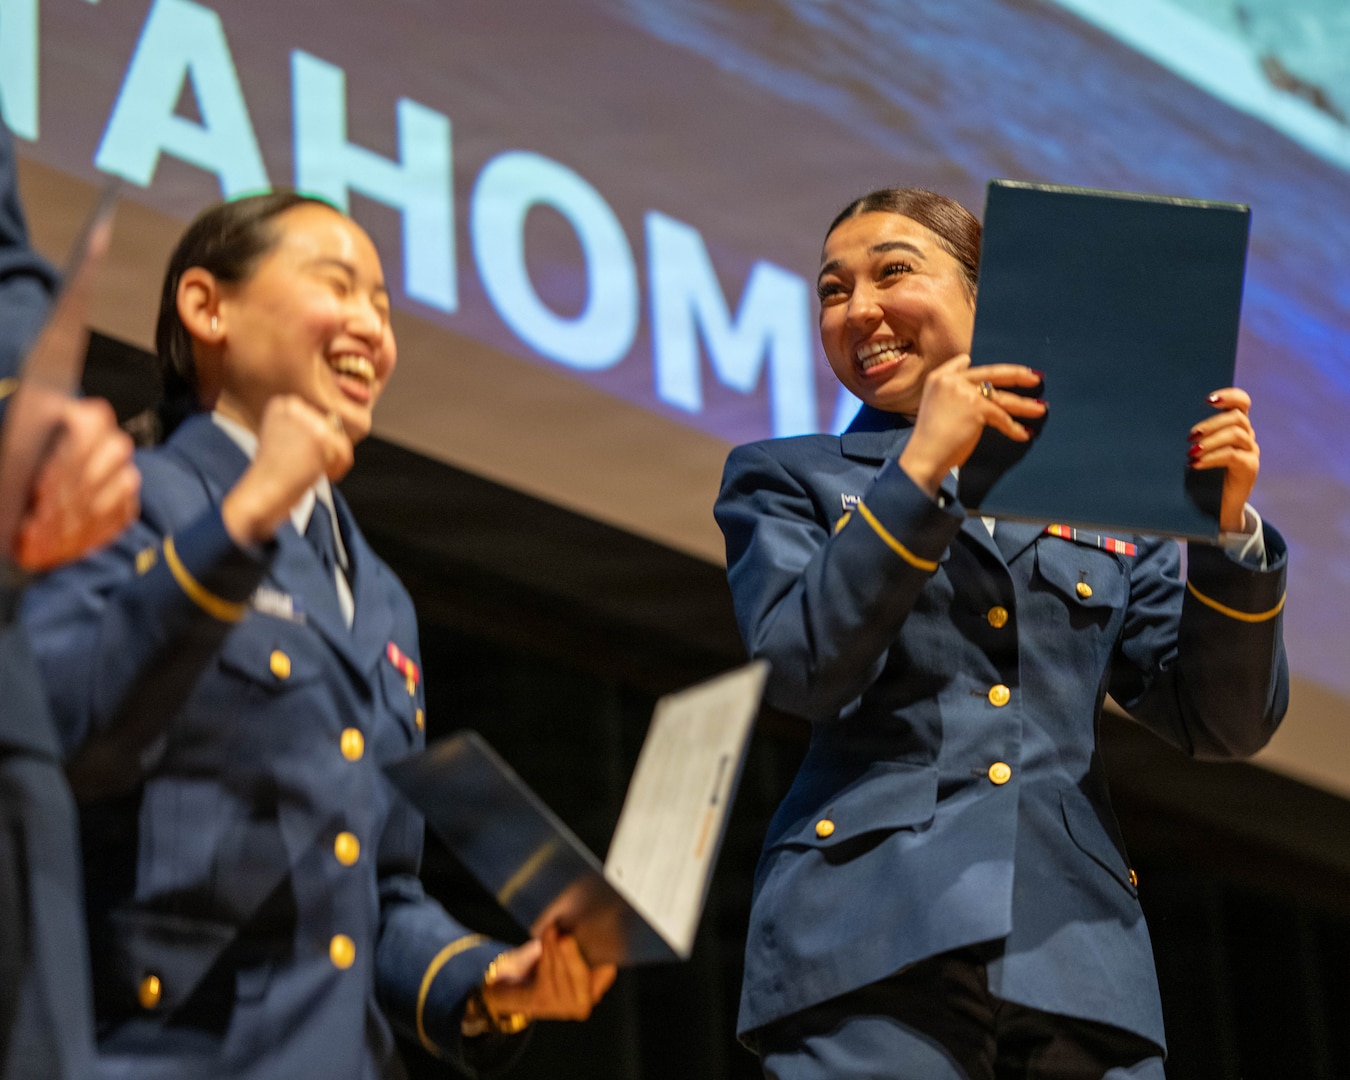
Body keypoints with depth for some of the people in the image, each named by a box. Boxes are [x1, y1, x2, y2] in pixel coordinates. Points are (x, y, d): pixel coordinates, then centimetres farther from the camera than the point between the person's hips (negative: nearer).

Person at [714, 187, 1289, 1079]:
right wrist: (921, 466, -9)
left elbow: (1223, 724, 12)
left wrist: (1227, 524, -1)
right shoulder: (788, 479, 14)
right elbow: (799, 669, -4)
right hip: (872, 946, -2)